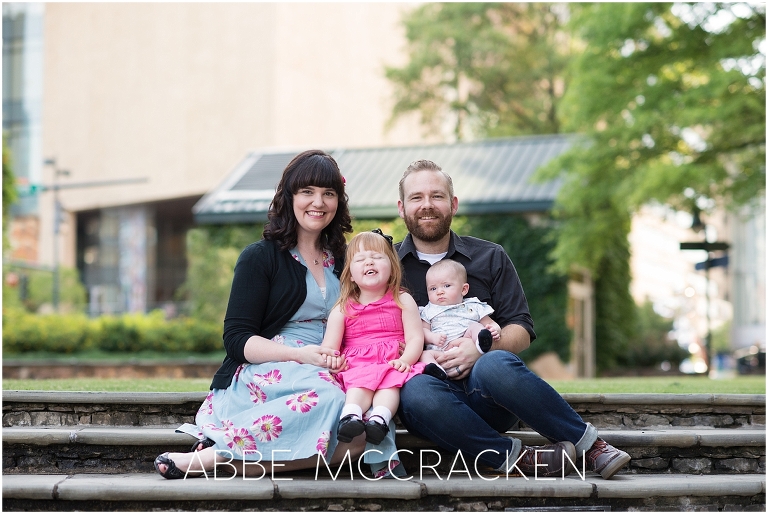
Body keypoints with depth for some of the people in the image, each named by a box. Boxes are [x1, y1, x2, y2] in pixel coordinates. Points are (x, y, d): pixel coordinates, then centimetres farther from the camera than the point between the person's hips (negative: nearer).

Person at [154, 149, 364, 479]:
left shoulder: (343, 262, 19)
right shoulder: (261, 257, 5)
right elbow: (236, 339, -3)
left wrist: (343, 359, -5)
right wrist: (299, 354, -20)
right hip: (261, 374, -4)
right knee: (324, 396, -40)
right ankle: (213, 456, -32)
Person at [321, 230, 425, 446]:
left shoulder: (403, 301, 12)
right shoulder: (343, 309, 13)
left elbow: (415, 338, 2)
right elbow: (329, 346, 7)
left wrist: (404, 360, -17)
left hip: (392, 364, 0)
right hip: (356, 365, 0)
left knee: (390, 380, -32)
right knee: (360, 381, -31)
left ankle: (379, 419, -55)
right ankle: (350, 417, -56)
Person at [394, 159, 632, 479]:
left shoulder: (490, 258, 16)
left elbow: (522, 331, 10)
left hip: (484, 394, 1)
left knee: (495, 365, -36)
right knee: (417, 394, -38)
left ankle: (587, 443, -23)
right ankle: (513, 456, -29)